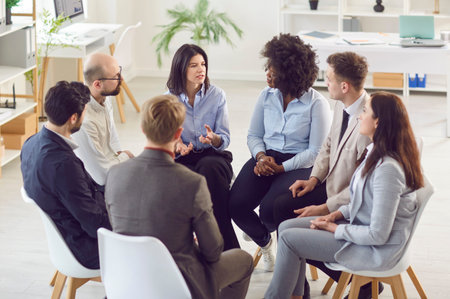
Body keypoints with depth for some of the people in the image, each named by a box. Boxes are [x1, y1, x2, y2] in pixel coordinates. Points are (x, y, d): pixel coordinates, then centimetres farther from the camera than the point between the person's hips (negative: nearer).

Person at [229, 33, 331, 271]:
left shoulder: (317, 104, -9)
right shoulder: (267, 96, 7)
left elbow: (315, 151, -10)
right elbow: (254, 135, 14)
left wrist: (281, 168, -18)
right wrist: (261, 157, -9)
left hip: (299, 165, -5)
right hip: (266, 159, 5)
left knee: (270, 208, -30)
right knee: (236, 204, -20)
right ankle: (264, 241, 15)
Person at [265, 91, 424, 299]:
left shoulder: (387, 169, -29)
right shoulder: (376, 152, 1)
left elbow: (378, 235, -27)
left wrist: (335, 229, -14)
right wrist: (339, 214, 1)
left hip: (376, 250, -10)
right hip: (360, 225, 10)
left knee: (289, 239, -9)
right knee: (287, 226, 5)